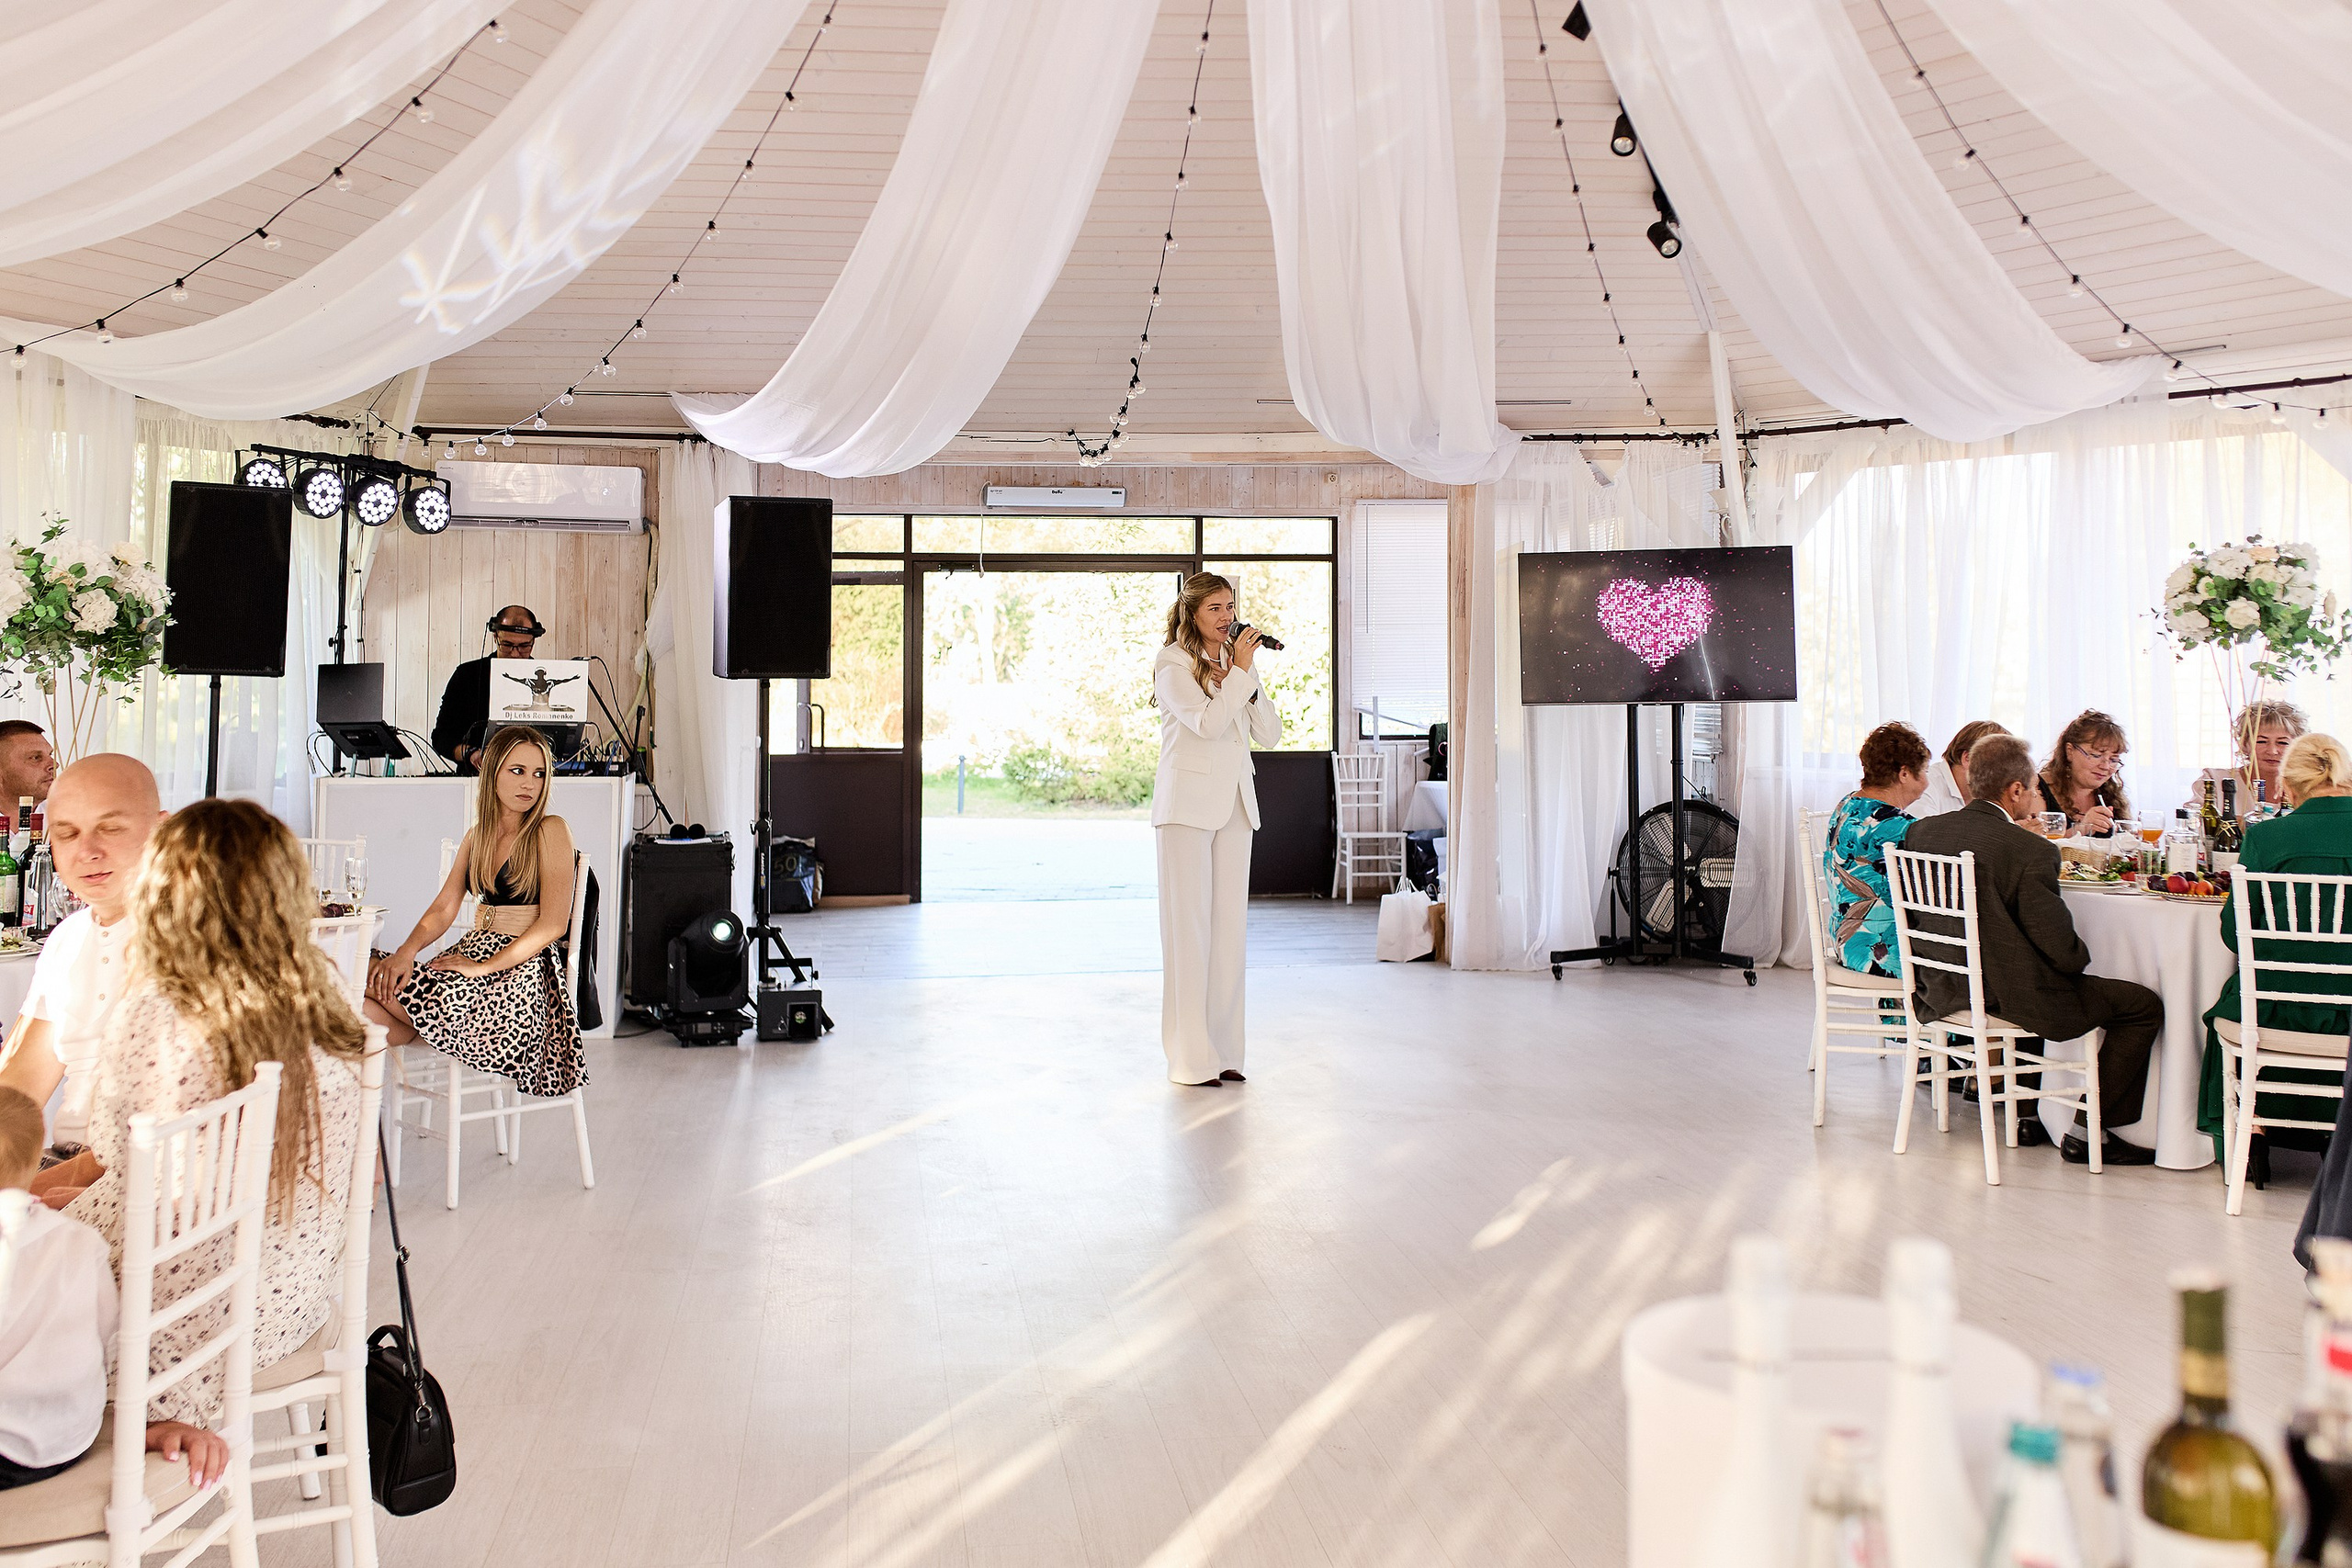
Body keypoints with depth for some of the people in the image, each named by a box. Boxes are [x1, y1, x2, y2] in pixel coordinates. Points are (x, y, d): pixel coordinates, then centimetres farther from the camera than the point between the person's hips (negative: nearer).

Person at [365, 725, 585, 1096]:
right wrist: (406, 952, -10)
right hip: (473, 950, 6)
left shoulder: (550, 831, -5)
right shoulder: (477, 835, 16)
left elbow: (553, 924, -12)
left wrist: (484, 967, -16)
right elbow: (444, 908, 10)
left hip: (522, 970, -6)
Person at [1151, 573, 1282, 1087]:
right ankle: (1191, 1058, 0)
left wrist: (1247, 679, -3)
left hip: (1234, 804, 6)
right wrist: (1240, 673, -11)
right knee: (1188, 924, -4)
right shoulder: (1172, 664, -3)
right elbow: (1207, 722, -17)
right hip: (1187, 804, -6)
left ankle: (1224, 1051, 12)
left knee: (1230, 923, 6)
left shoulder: (1238, 659, 16)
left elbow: (1270, 733, 10)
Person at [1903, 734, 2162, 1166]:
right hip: (2011, 996, -8)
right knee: (2144, 1005, 9)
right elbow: (2063, 951, -17)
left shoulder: (1921, 831, -3)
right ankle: (2086, 1134, 14)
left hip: (1945, 991, 8)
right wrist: (2081, 956, 4)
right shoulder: (2031, 851, -21)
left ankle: (2028, 1113, 39)